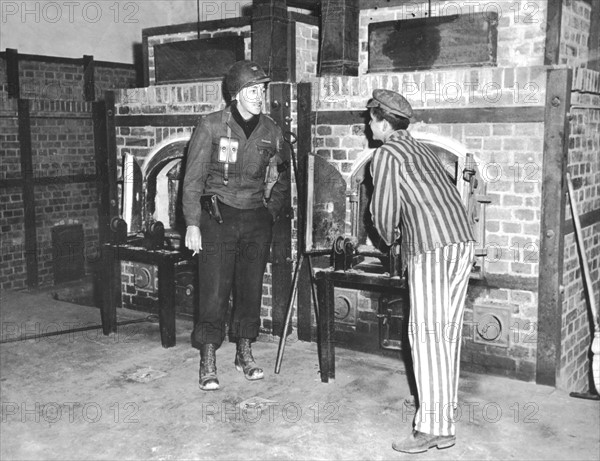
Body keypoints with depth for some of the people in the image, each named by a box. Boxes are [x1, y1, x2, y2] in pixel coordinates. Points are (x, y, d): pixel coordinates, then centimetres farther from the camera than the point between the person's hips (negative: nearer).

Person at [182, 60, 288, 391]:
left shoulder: (271, 131, 6)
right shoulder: (211, 126, -5)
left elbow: (279, 178, 17)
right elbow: (193, 178, -5)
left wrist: (271, 213, 7)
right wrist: (192, 224, -10)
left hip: (256, 219, 4)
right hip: (217, 216, -3)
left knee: (251, 289, 9)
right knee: (214, 292, -3)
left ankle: (245, 353, 25)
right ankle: (208, 362, 9)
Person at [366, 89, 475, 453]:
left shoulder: (387, 154, 1)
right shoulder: (421, 149, 26)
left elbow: (385, 211, 1)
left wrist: (390, 239, 21)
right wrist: (402, 236, 29)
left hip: (431, 248, -8)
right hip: (462, 240, 8)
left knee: (427, 334, -6)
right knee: (448, 333, 10)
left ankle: (430, 428, -4)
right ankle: (445, 427, 16)